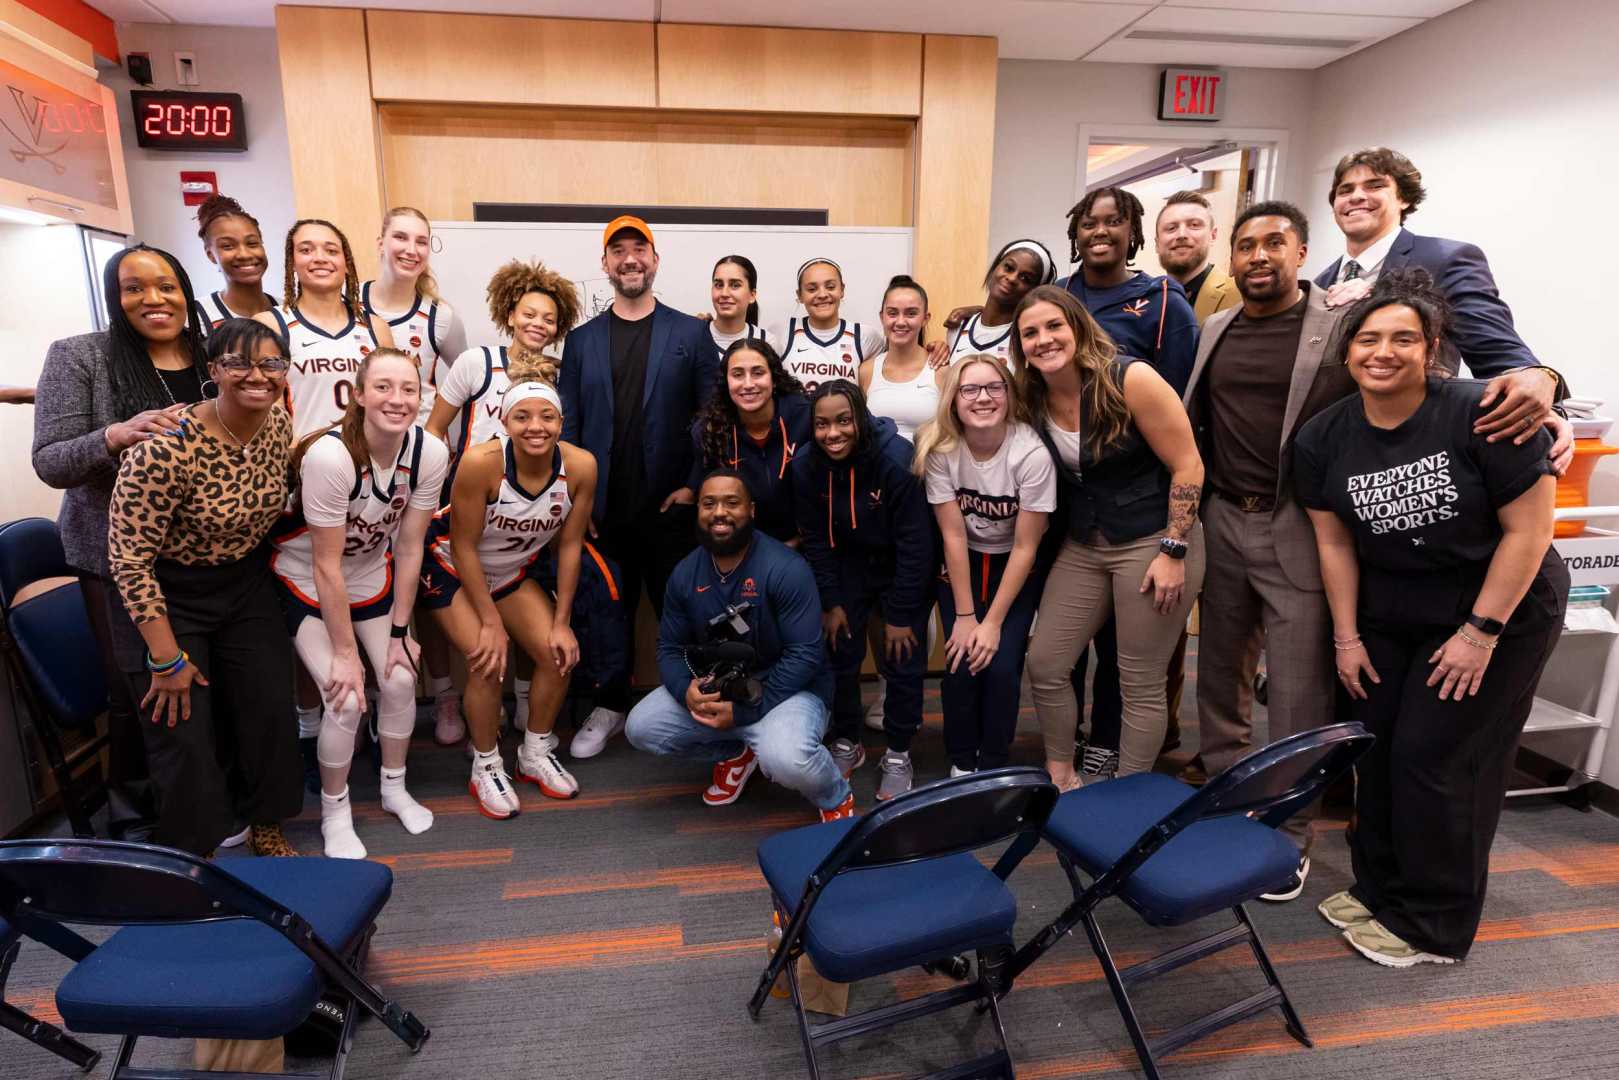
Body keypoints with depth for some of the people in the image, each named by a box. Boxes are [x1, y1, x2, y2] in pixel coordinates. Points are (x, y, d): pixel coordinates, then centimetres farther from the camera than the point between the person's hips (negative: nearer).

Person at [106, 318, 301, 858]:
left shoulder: (279, 423, -9)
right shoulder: (166, 448, -29)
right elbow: (128, 560, -23)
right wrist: (168, 659, -18)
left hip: (246, 584, 5)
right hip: (168, 594, -5)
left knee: (271, 710, 7)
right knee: (185, 732, 1)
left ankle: (266, 827, 32)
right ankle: (192, 853, 27)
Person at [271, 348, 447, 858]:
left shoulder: (429, 452, -20)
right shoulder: (329, 455, -33)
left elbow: (409, 548, -10)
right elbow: (326, 566, -25)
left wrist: (399, 632, -7)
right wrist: (345, 653, -19)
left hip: (373, 576, 4)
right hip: (306, 582, -4)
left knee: (400, 679, -3)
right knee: (346, 698, -12)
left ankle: (395, 789, 24)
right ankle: (334, 813, 14)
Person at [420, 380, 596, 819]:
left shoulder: (580, 466, -24)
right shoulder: (481, 462, -33)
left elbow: (570, 546, -12)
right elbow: (464, 546, -23)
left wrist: (561, 622, -10)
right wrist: (492, 622, -19)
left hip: (513, 571, 4)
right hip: (452, 567, -4)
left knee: (559, 655, -6)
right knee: (489, 662, -17)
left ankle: (536, 754, 19)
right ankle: (486, 769, 8)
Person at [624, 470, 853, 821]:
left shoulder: (786, 569, -21)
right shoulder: (685, 574, -3)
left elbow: (804, 655, -23)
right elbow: (670, 648, 2)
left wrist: (744, 711, -24)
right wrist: (687, 690, -21)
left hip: (787, 688, -6)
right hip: (716, 686, 6)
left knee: (786, 760, -36)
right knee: (640, 728, -8)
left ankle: (837, 799, 2)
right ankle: (735, 752, 17)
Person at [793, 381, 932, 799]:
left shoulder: (897, 461, -28)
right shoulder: (807, 467, -15)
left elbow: (914, 543, -23)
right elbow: (816, 540, -5)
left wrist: (900, 614, -19)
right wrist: (830, 603, -4)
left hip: (904, 570, -3)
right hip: (849, 566, 3)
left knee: (903, 662, -3)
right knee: (841, 654, 3)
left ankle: (898, 756, 17)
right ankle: (846, 743, 25)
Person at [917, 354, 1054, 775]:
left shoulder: (1032, 454, -25)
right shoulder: (939, 448, -19)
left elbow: (1025, 547, -17)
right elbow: (953, 535, -14)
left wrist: (993, 622, -16)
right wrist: (964, 616, -15)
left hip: (1015, 568, -1)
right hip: (960, 565, 1)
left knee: (1000, 666, -15)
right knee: (960, 662, -12)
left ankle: (993, 768, 9)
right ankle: (960, 765, 11)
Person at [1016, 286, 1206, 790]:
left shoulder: (1130, 379, -17)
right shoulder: (1034, 399, -2)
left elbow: (1187, 466, -15)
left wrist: (1173, 552, -16)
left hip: (1154, 542, -6)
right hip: (1083, 545, 6)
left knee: (1141, 682, 2)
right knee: (1044, 663, 5)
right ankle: (1060, 776, 26)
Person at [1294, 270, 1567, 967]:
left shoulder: (1481, 414, -20)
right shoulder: (1323, 439, -6)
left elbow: (1528, 529, -16)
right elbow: (1335, 543, 0)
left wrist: (1481, 631, -16)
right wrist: (1347, 637, 0)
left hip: (1502, 607, -4)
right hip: (1391, 613, 5)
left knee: (1434, 758, -2)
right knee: (1375, 747, 6)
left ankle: (1433, 926, 17)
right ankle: (1378, 889, 27)